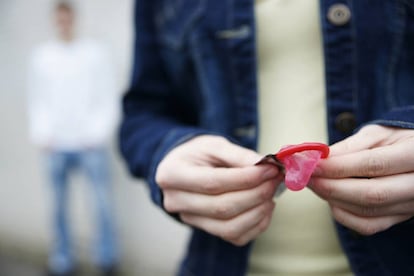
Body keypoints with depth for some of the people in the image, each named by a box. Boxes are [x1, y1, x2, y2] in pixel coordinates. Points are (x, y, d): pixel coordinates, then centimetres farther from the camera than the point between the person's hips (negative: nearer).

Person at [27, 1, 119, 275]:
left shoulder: (96, 52, 4)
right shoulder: (41, 55, 9)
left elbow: (109, 98, 2)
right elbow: (37, 100, 12)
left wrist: (98, 134, -6)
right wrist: (42, 135, 2)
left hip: (91, 144, -1)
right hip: (57, 146, 2)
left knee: (103, 202, -2)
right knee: (60, 206, 3)